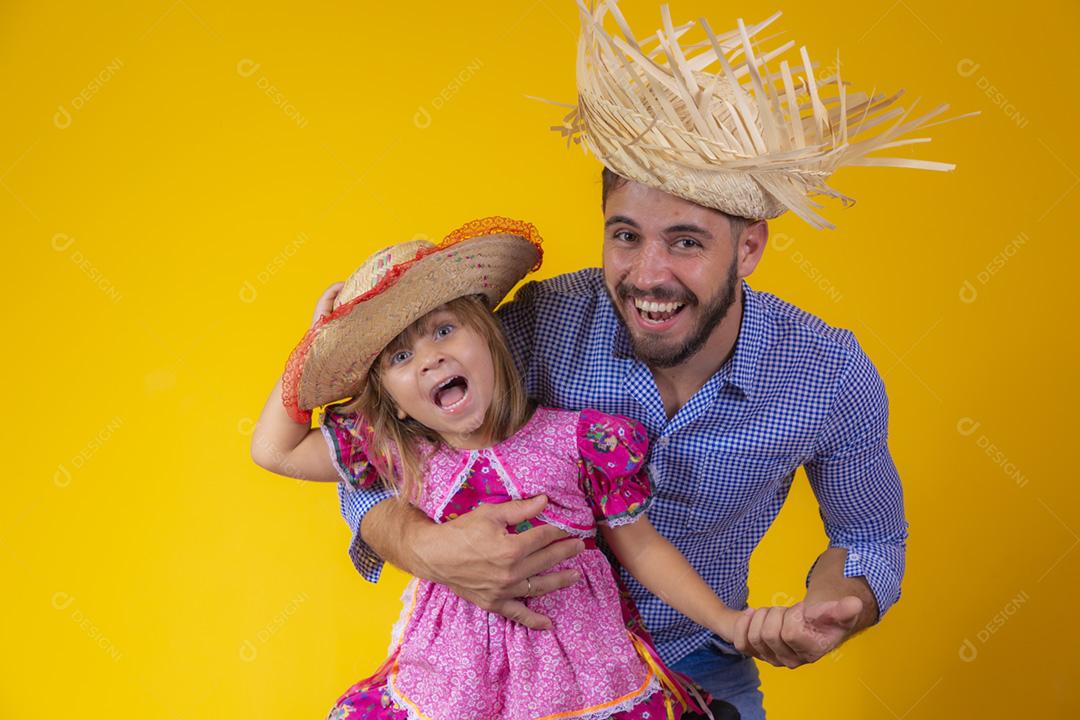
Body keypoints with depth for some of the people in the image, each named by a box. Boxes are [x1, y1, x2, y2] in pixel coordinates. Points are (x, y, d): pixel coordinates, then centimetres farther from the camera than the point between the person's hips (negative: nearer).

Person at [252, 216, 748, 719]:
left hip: (580, 668, -1)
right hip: (450, 673, 1)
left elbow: (639, 547, 3)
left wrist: (726, 621, -3)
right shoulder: (396, 451, 0)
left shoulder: (582, 439, -9)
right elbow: (272, 449, 8)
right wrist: (314, 340, 3)